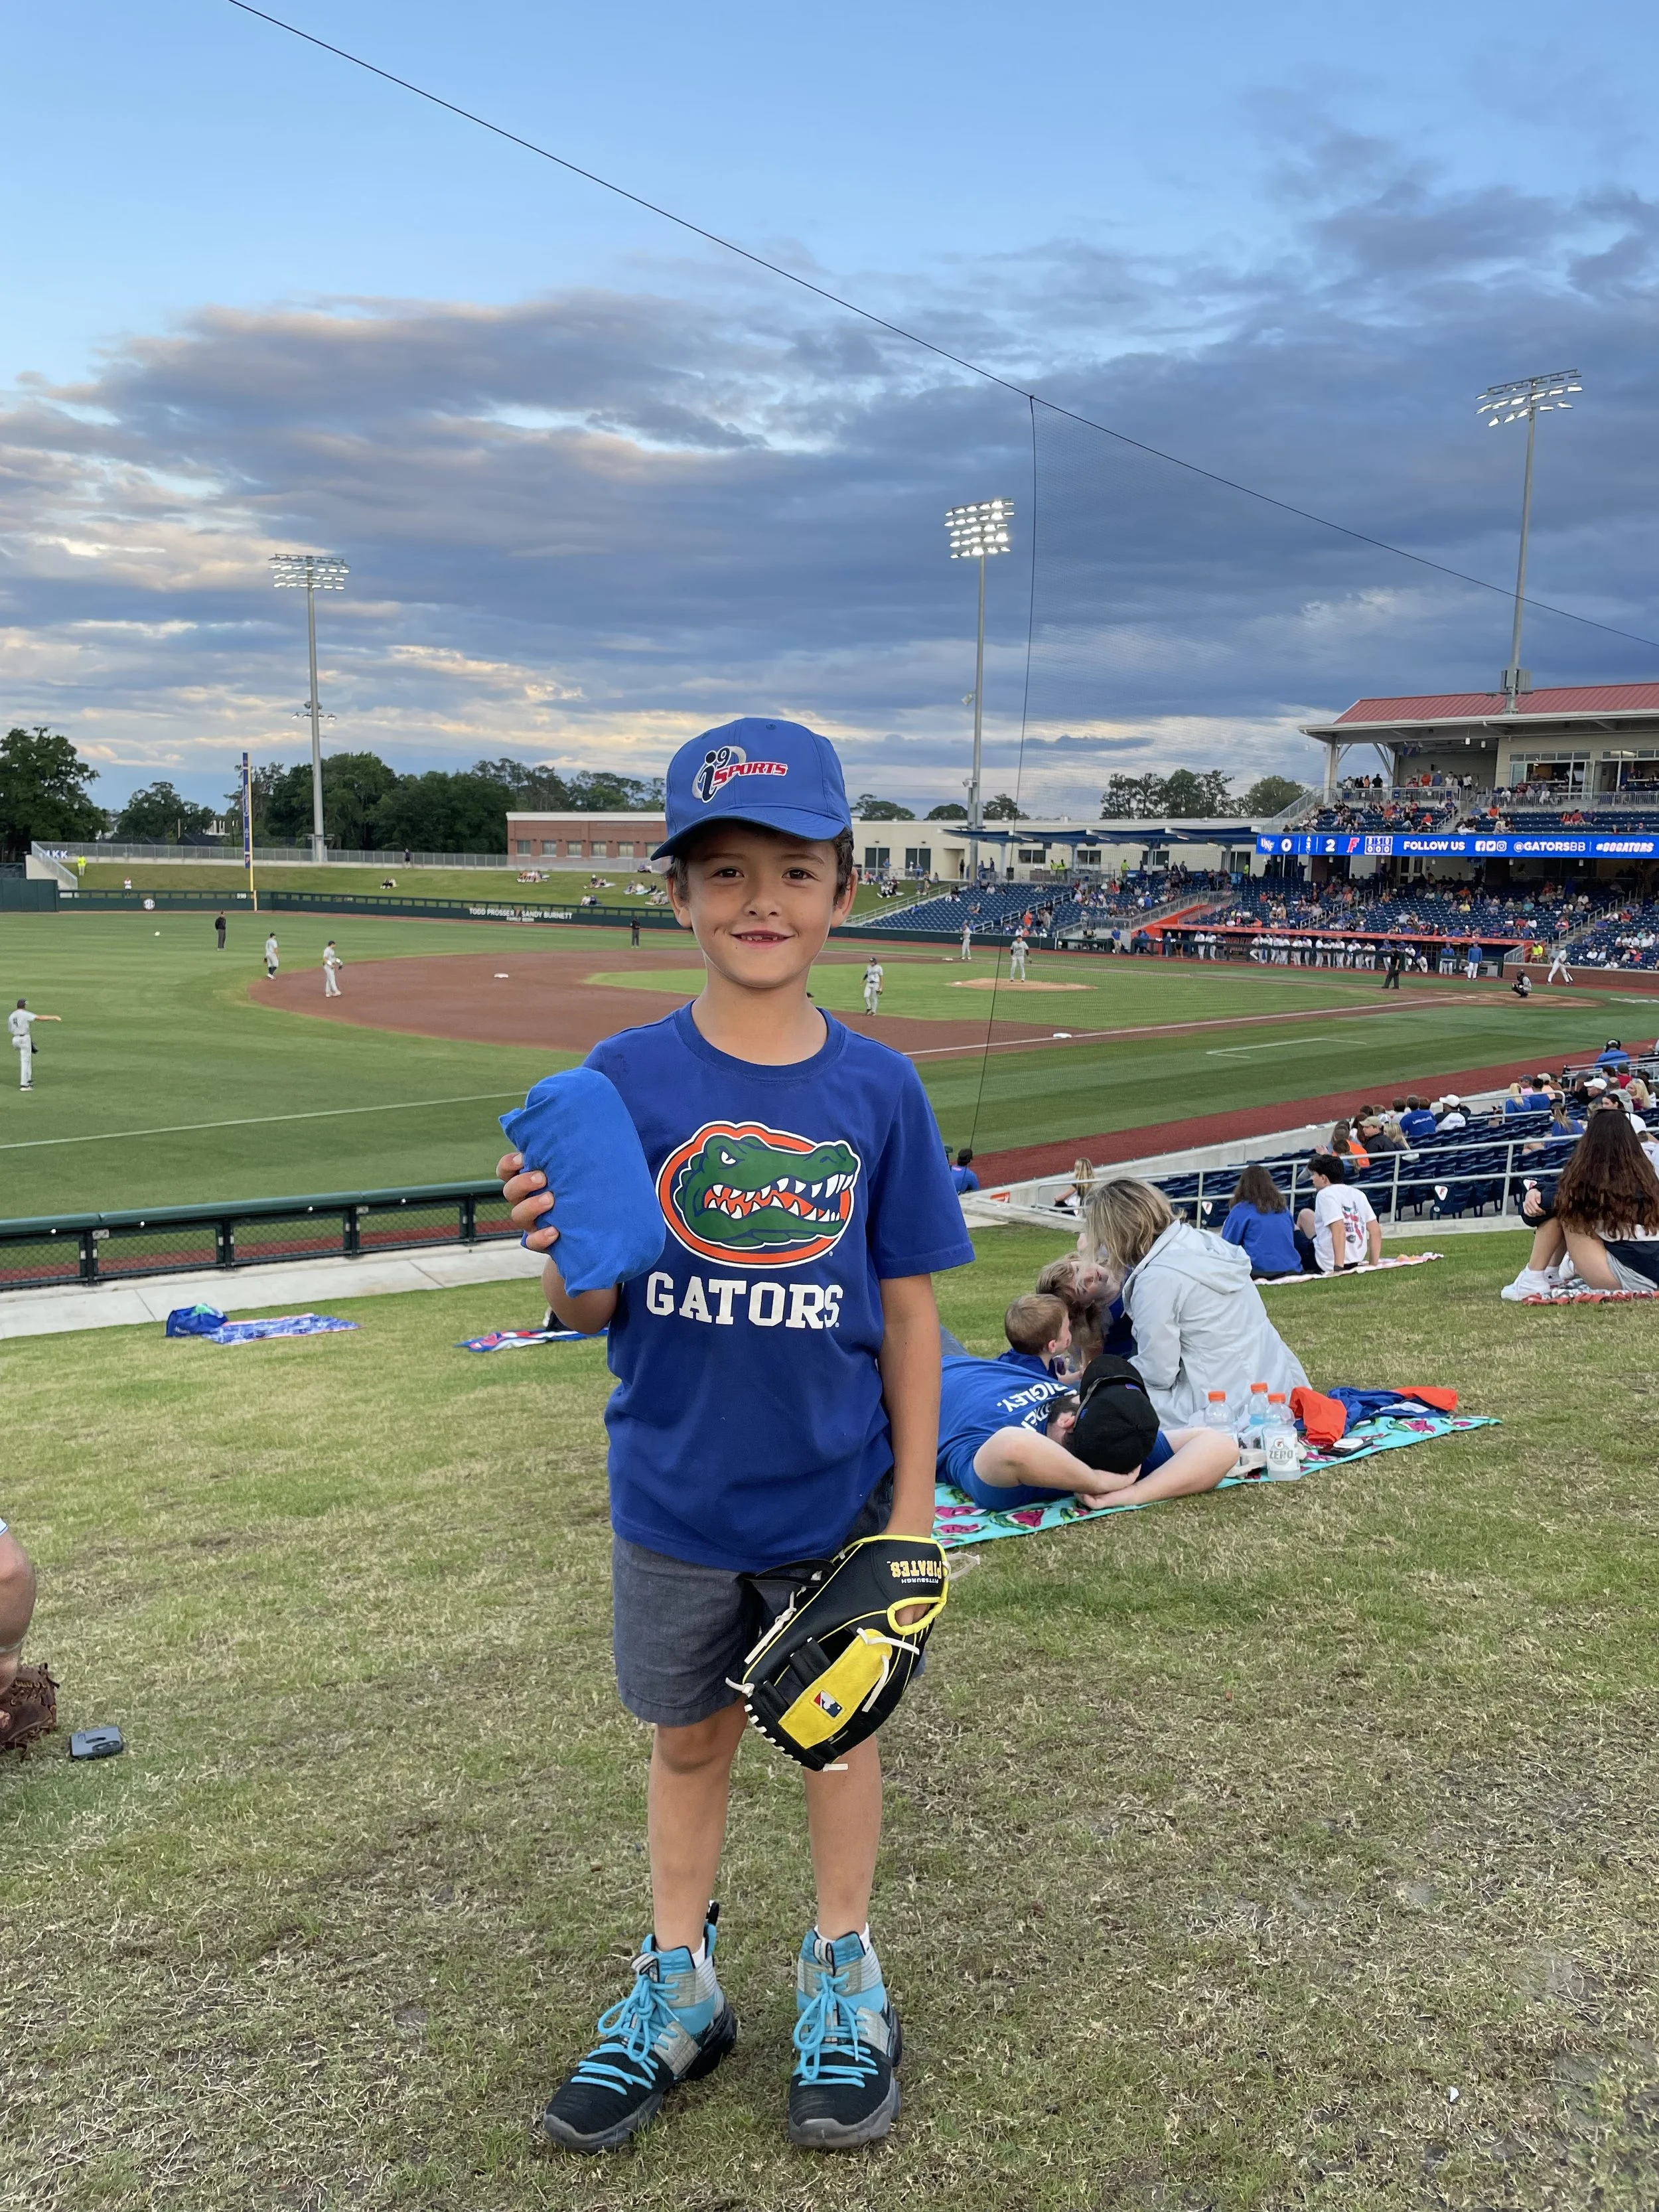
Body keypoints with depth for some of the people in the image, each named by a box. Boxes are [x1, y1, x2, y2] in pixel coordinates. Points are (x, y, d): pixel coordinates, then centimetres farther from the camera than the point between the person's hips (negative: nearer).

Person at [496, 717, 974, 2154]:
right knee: (688, 1735, 17)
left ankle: (844, 1977, 38)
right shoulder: (627, 1078, -10)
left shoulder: (878, 1090, -8)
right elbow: (592, 1313, -8)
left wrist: (913, 1501, -2)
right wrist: (561, 1248, -30)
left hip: (836, 1497, 0)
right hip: (674, 1496, 0)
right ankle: (680, 1987, 38)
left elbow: (910, 1310, -3)